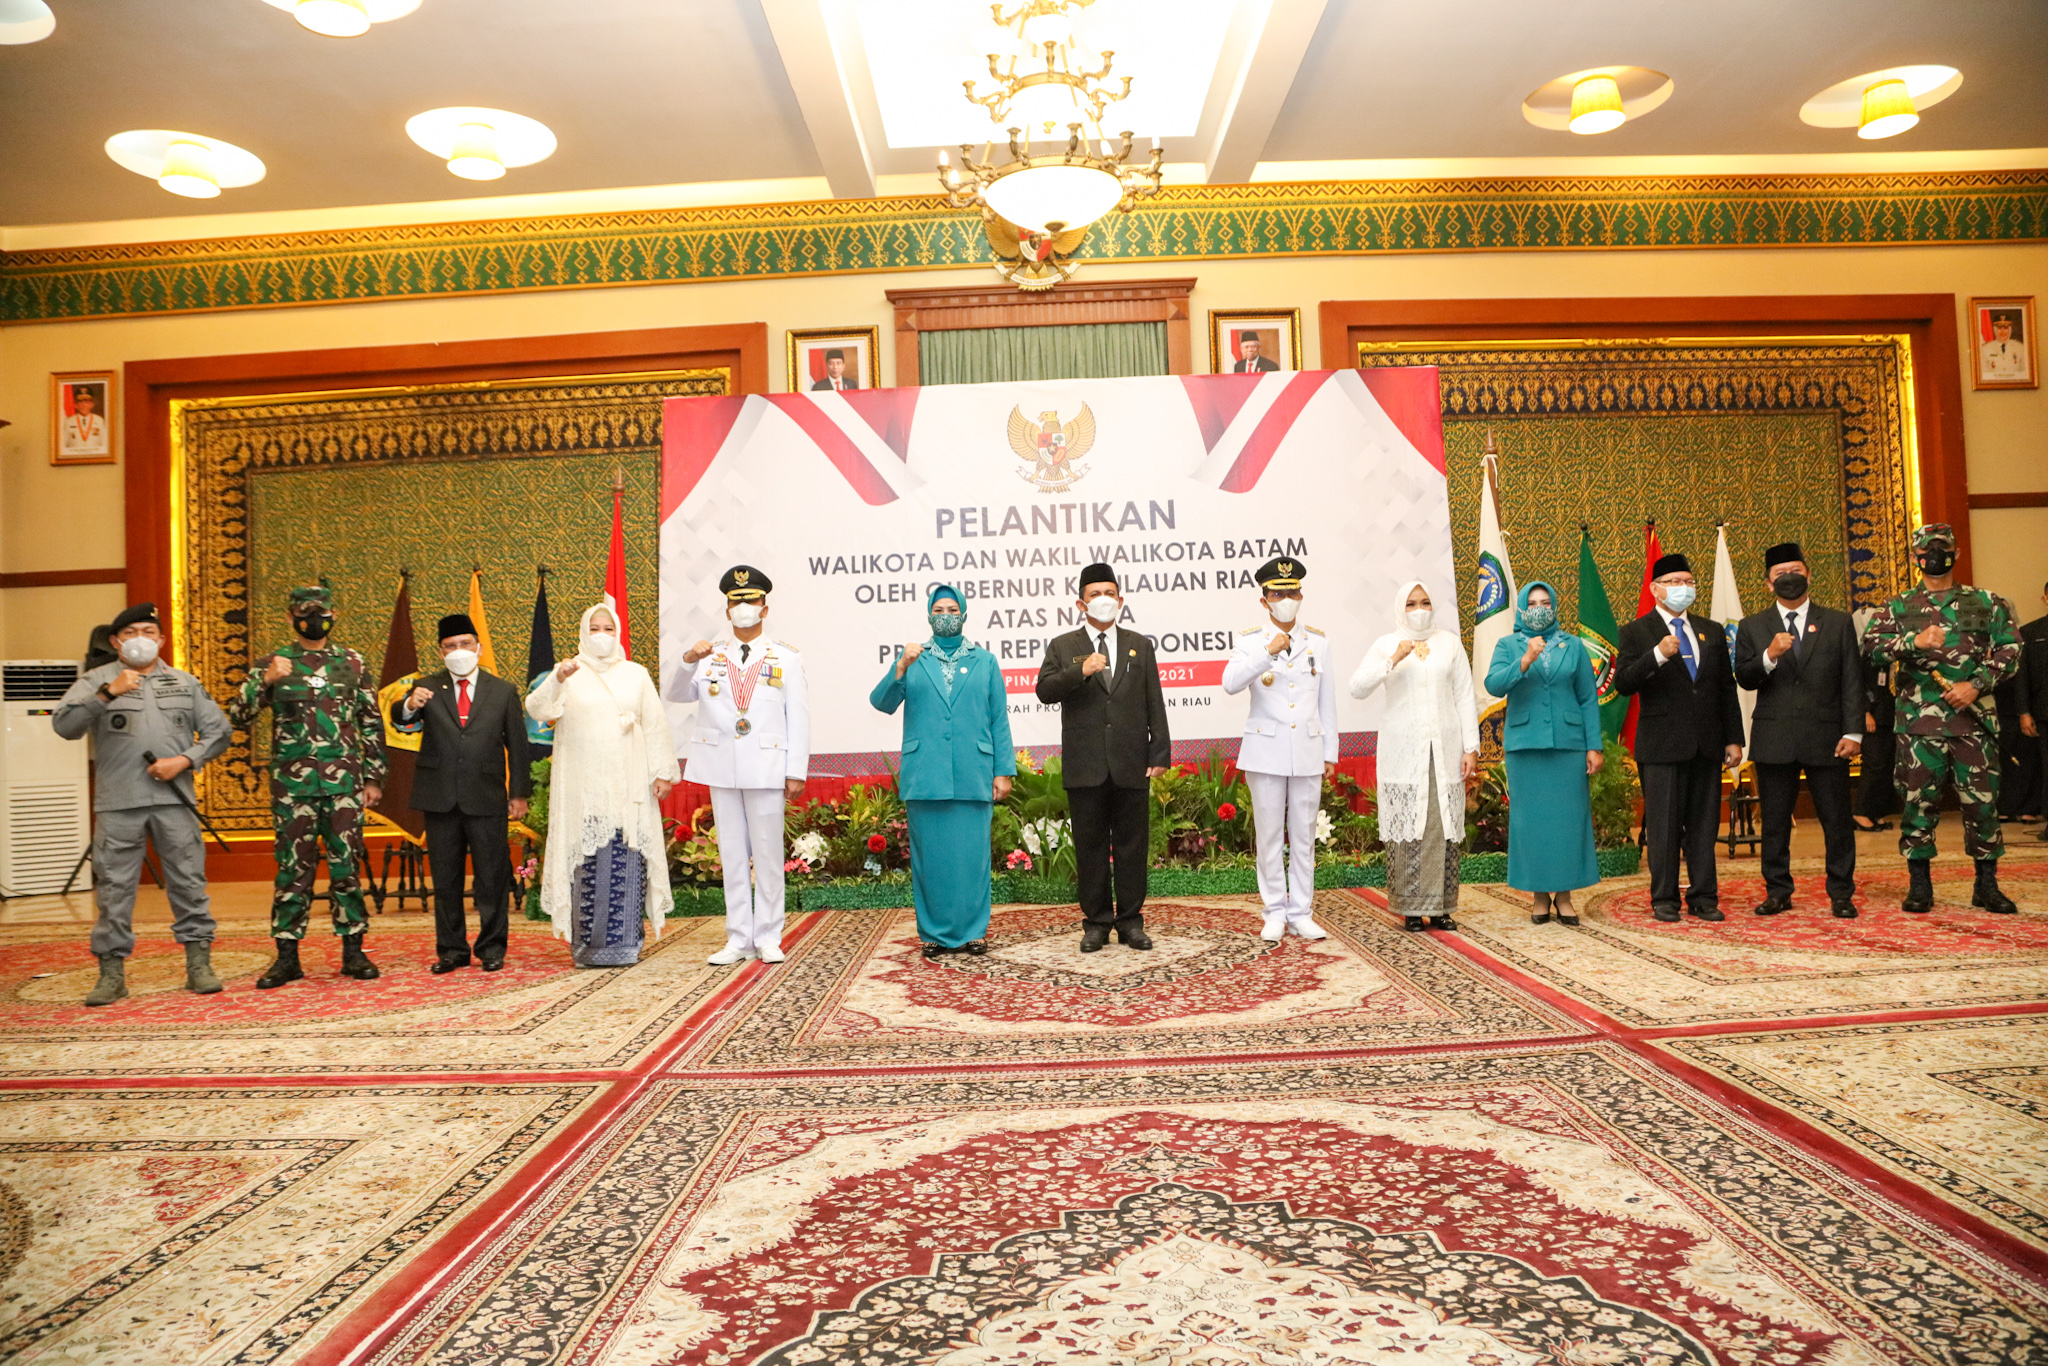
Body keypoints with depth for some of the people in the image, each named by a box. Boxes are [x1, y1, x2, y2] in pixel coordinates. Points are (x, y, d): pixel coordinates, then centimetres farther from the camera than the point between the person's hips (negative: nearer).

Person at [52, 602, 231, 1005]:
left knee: (189, 882, 1)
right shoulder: (97, 681, 9)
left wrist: (185, 760, -3)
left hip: (174, 798, 1)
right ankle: (112, 973, 11)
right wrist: (107, 693, -19)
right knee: (114, 888, 1)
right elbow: (64, 725, -6)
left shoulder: (185, 683, 15)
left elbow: (217, 731, 13)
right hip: (117, 804, -1)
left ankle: (199, 965, 9)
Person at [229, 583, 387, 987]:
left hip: (344, 783, 1)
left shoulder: (352, 663, 9)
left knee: (347, 867, 2)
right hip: (292, 784, 0)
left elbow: (372, 724, 11)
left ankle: (353, 952, 11)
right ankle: (287, 957, 13)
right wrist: (264, 682, -18)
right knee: (293, 870, 4)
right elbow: (237, 718, -2)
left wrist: (374, 776, 6)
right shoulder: (271, 664, 6)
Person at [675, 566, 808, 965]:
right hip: (722, 767, 3)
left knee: (767, 853, 1)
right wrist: (688, 661, -14)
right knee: (732, 854, 7)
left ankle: (768, 938, 11)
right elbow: (682, 695, 4)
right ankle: (739, 939, 14)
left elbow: (798, 718, 1)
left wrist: (796, 772, -6)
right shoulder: (710, 656, 13)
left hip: (765, 767, -2)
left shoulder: (786, 658, 5)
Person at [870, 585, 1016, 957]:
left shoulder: (985, 662, 12)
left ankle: (973, 932, 14)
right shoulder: (912, 659, 12)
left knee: (972, 855, 1)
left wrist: (1003, 771, 1)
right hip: (924, 778, 0)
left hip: (973, 778, 0)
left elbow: (999, 720, 8)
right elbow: (882, 703, -1)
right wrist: (900, 669, -18)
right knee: (929, 856, 4)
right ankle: (935, 933, 16)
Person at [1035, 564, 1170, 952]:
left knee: (1133, 845, 5)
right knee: (1090, 846, 5)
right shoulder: (1062, 647, 8)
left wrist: (1160, 753, 1)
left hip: (1131, 766, 1)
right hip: (1085, 767, -1)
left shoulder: (1140, 645, 12)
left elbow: (1154, 704, 8)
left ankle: (1131, 921, 15)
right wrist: (1080, 672, -22)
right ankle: (1096, 922, 14)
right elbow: (1045, 691, -6)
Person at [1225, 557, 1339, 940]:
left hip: (1308, 751, 2)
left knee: (1303, 836, 7)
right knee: (1270, 836, 3)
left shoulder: (1318, 642, 9)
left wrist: (1330, 752, 10)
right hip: (1267, 751, -2)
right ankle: (1275, 913, 14)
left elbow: (1327, 701, 11)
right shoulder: (1251, 641, 0)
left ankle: (1301, 913, 16)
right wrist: (1269, 652, -26)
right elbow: (1231, 684, -18)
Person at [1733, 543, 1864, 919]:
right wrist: (1769, 656, -19)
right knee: (1775, 822, 6)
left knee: (1837, 821, 3)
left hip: (1826, 738, 0)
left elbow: (1852, 682, 4)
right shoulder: (1752, 627, 9)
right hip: (1773, 740, 0)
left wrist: (1853, 733, -4)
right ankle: (1777, 892, 16)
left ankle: (1841, 893, 14)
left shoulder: (1838, 623, 9)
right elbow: (1744, 679, 0)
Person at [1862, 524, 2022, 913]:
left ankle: (1987, 885, 16)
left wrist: (1976, 685, -10)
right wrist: (1914, 641, -21)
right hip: (1918, 719, -1)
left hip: (1974, 717, 1)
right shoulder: (1898, 608, 8)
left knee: (1982, 800, 3)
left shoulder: (1987, 603, 10)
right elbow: (1871, 644, -5)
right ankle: (1919, 886, 11)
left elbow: (2009, 649, 4)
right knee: (1918, 800, 2)